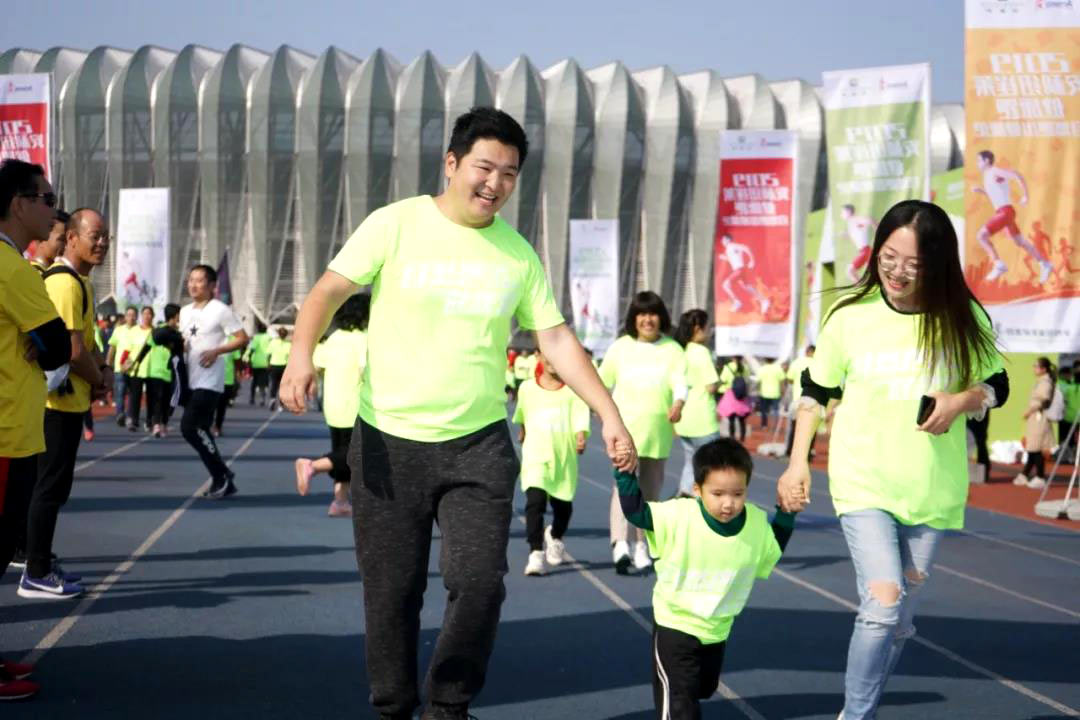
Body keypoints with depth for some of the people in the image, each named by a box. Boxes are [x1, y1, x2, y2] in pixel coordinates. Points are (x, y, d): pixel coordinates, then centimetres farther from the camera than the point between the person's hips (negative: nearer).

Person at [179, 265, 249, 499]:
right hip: (190, 380, 8)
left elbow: (243, 338, -8)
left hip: (209, 381, -8)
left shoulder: (220, 310, -8)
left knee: (189, 427, -16)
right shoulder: (184, 311, 14)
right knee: (199, 431, 9)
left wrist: (216, 351, -19)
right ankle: (223, 480, 18)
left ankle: (221, 476, -3)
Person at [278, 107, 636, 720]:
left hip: (479, 444, 2)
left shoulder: (518, 254, 7)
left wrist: (611, 415, 1)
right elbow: (330, 290, -6)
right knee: (392, 593, 4)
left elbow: (558, 340, 8)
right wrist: (302, 353, -25)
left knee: (479, 583, -7)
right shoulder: (396, 224, -3)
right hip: (389, 440, -2)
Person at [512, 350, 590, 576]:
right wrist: (522, 432, 35)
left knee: (563, 506, 13)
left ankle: (555, 538, 44)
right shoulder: (527, 388, 3)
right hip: (535, 457, 0)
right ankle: (536, 553, -17)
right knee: (535, 501, -18)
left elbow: (580, 419, -13)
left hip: (564, 456, 0)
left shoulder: (573, 389, -4)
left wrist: (581, 438, -30)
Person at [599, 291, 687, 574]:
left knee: (650, 489, 10)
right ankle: (621, 543, -30)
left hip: (658, 430, 2)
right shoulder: (620, 347, 6)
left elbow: (680, 380, -10)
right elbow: (602, 383, 14)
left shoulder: (672, 349, 5)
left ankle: (641, 545, 24)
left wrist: (678, 404, -28)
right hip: (625, 426, -2)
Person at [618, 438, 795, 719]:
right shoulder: (678, 516, -28)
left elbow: (772, 550, 6)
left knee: (703, 690, 28)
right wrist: (626, 475, -33)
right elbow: (635, 511, -21)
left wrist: (787, 513, -6)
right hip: (674, 627, -5)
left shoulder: (757, 523, -15)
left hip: (718, 631, 5)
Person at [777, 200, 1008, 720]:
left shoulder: (963, 319, -5)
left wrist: (962, 400, -16)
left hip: (931, 490, 2)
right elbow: (815, 391, 6)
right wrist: (798, 461, 1)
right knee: (883, 601, -19)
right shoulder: (850, 316, -7)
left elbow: (997, 386, 6)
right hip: (863, 483, -2)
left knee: (899, 619, 11)